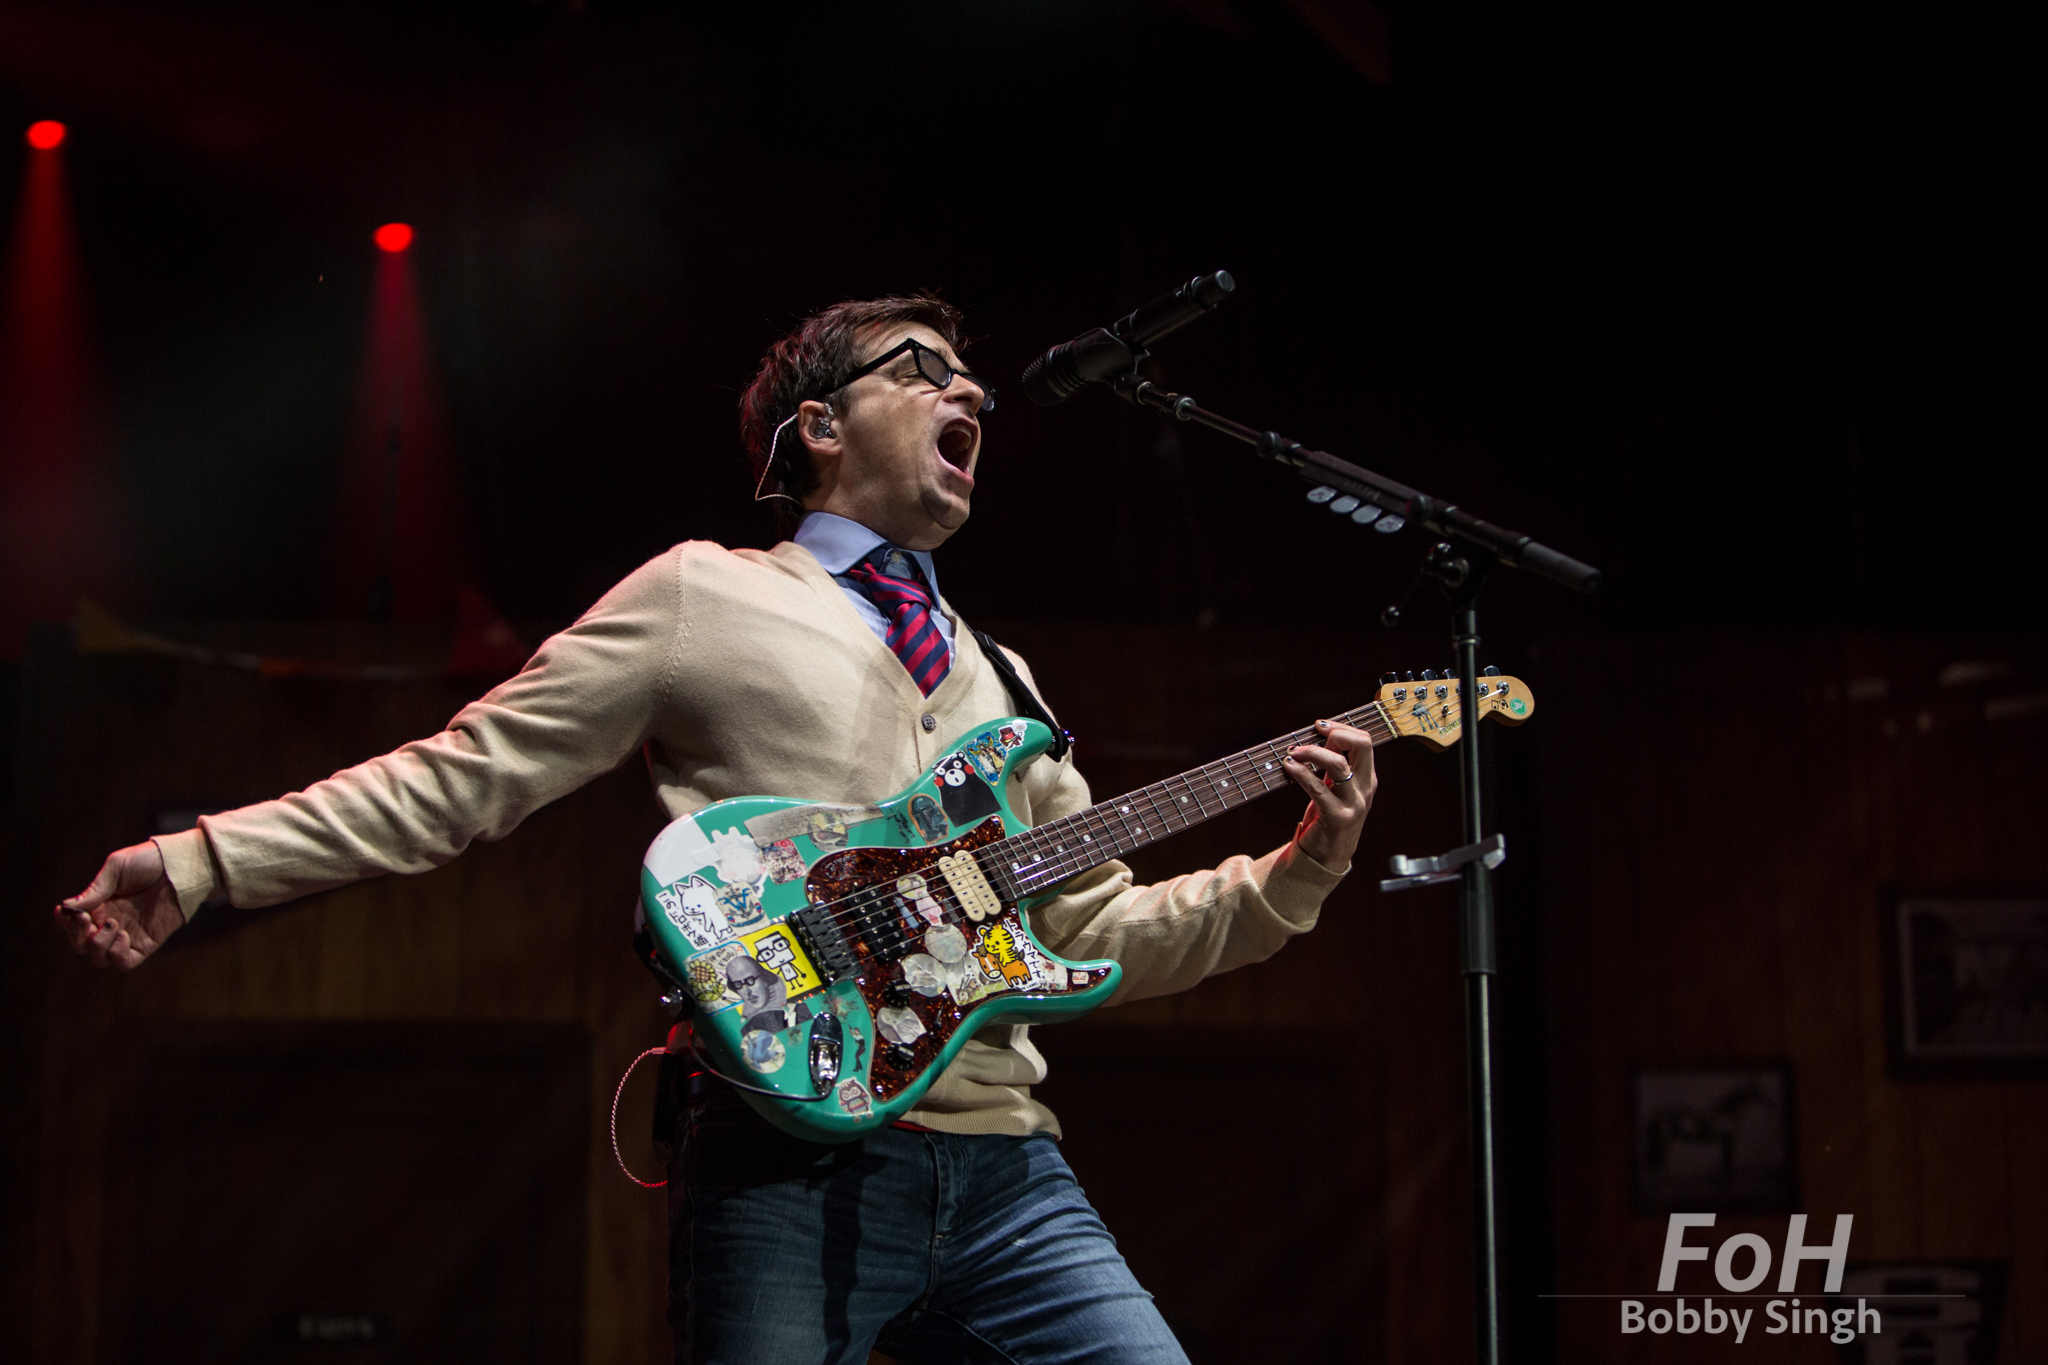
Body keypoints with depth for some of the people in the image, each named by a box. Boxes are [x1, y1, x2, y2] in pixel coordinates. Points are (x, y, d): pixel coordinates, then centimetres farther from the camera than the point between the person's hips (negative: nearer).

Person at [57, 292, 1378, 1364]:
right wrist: (208, 857, -4)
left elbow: (1100, 932, 22)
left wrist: (1296, 873, 8)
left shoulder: (1002, 682, 25)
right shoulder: (706, 598, 8)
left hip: (1005, 1168, 5)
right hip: (793, 1163, -5)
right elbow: (463, 775, 5)